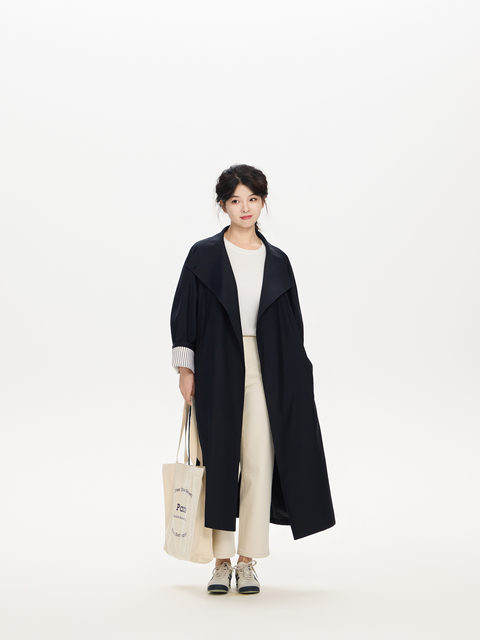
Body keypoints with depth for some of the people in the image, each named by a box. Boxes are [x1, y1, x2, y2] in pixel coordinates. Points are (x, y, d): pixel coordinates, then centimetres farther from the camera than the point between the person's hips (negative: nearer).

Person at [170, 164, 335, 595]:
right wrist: (185, 367, -5)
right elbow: (185, 312, 2)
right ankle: (222, 562, 10)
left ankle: (248, 562, 7)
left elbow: (291, 324, 10)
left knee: (259, 462, -2)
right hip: (217, 368, -1)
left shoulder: (277, 261, 9)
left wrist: (293, 377, 5)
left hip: (264, 370, 2)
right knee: (220, 460, 2)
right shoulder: (204, 255, 2)